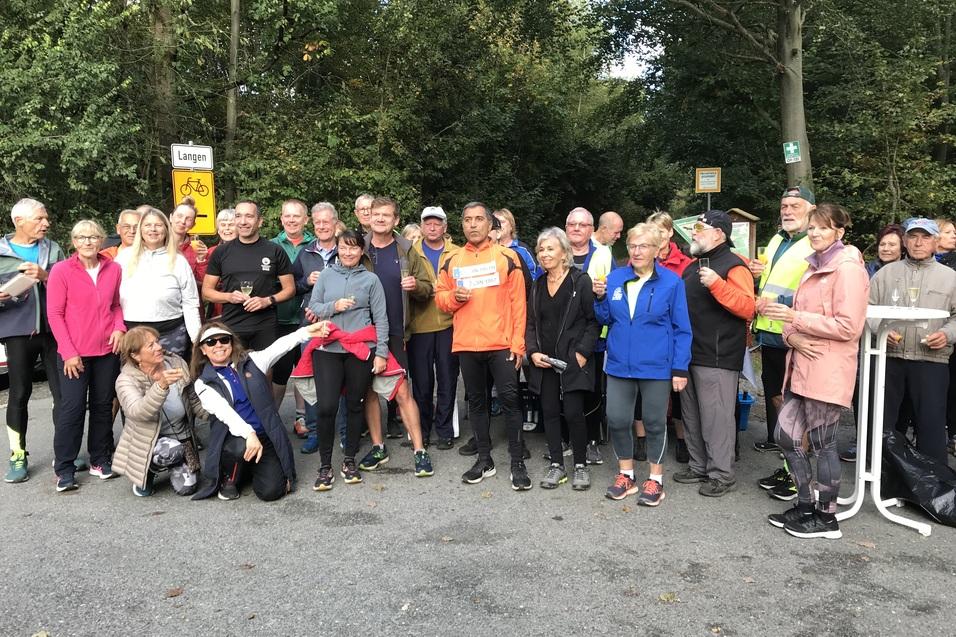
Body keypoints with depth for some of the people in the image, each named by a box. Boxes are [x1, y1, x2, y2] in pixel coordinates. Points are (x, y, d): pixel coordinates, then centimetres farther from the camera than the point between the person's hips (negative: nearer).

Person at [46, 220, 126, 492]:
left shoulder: (114, 269, 5)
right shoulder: (61, 271, -5)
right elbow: (54, 314, -5)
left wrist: (119, 328, -3)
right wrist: (68, 352, -10)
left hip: (107, 350, 3)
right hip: (75, 353, -3)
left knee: (103, 404, 10)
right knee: (72, 407, -2)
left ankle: (100, 459, 22)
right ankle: (64, 469, 8)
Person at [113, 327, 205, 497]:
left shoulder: (177, 364, -7)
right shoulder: (126, 380, -19)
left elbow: (194, 401, 6)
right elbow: (137, 412, -40)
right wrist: (161, 385, -55)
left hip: (182, 437, 4)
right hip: (148, 441, -4)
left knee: (186, 487, -9)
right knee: (171, 450, -35)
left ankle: (173, 465, 26)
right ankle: (146, 472, -1)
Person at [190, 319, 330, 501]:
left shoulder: (251, 361, 7)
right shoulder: (203, 383, 1)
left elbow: (279, 347, -9)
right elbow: (224, 412, -14)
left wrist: (307, 332, -23)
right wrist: (249, 434, -30)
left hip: (266, 437, 1)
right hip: (233, 439, -1)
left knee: (271, 491, -16)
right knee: (241, 447, -37)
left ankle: (252, 468, 20)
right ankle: (230, 479, -1)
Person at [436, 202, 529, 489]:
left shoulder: (507, 256, 0)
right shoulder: (452, 261, 10)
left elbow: (518, 303, -3)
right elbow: (440, 297, 13)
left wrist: (518, 343, -8)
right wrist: (453, 297, -10)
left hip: (501, 343, -3)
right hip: (466, 344, 4)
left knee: (509, 398, -3)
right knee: (476, 400, 12)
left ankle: (517, 462, 8)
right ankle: (484, 459, 24)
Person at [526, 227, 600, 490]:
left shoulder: (581, 281, -4)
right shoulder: (538, 285, 13)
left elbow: (594, 321, -6)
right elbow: (531, 323, 15)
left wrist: (582, 353, -14)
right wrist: (533, 351, 0)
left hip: (573, 360, -5)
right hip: (544, 361, 5)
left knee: (573, 413, -6)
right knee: (549, 412, 7)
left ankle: (581, 466, 12)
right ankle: (556, 465, 19)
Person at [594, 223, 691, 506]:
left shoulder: (671, 282, -6)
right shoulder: (615, 278, 3)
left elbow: (681, 329, -4)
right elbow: (606, 319, 11)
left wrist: (680, 369, -8)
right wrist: (600, 298, -8)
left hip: (656, 366, -3)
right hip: (619, 364, 3)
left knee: (654, 422, 9)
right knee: (617, 420, 6)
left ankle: (655, 480, 25)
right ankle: (626, 475, 25)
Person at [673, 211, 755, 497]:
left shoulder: (733, 266, -8)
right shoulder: (693, 267, 19)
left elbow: (748, 308, -20)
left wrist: (717, 285, -28)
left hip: (716, 358, -9)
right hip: (689, 353, 9)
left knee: (716, 417, -4)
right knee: (692, 415, 14)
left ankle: (721, 474, 6)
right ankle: (698, 466, 26)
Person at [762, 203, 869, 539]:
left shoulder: (848, 268, -11)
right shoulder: (815, 266, 18)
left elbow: (848, 327, -18)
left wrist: (794, 317, -19)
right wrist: (791, 335, -4)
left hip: (828, 371, -9)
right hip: (802, 366, 9)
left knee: (822, 443, 0)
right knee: (787, 435, 10)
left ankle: (826, 517, 14)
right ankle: (806, 506, 23)